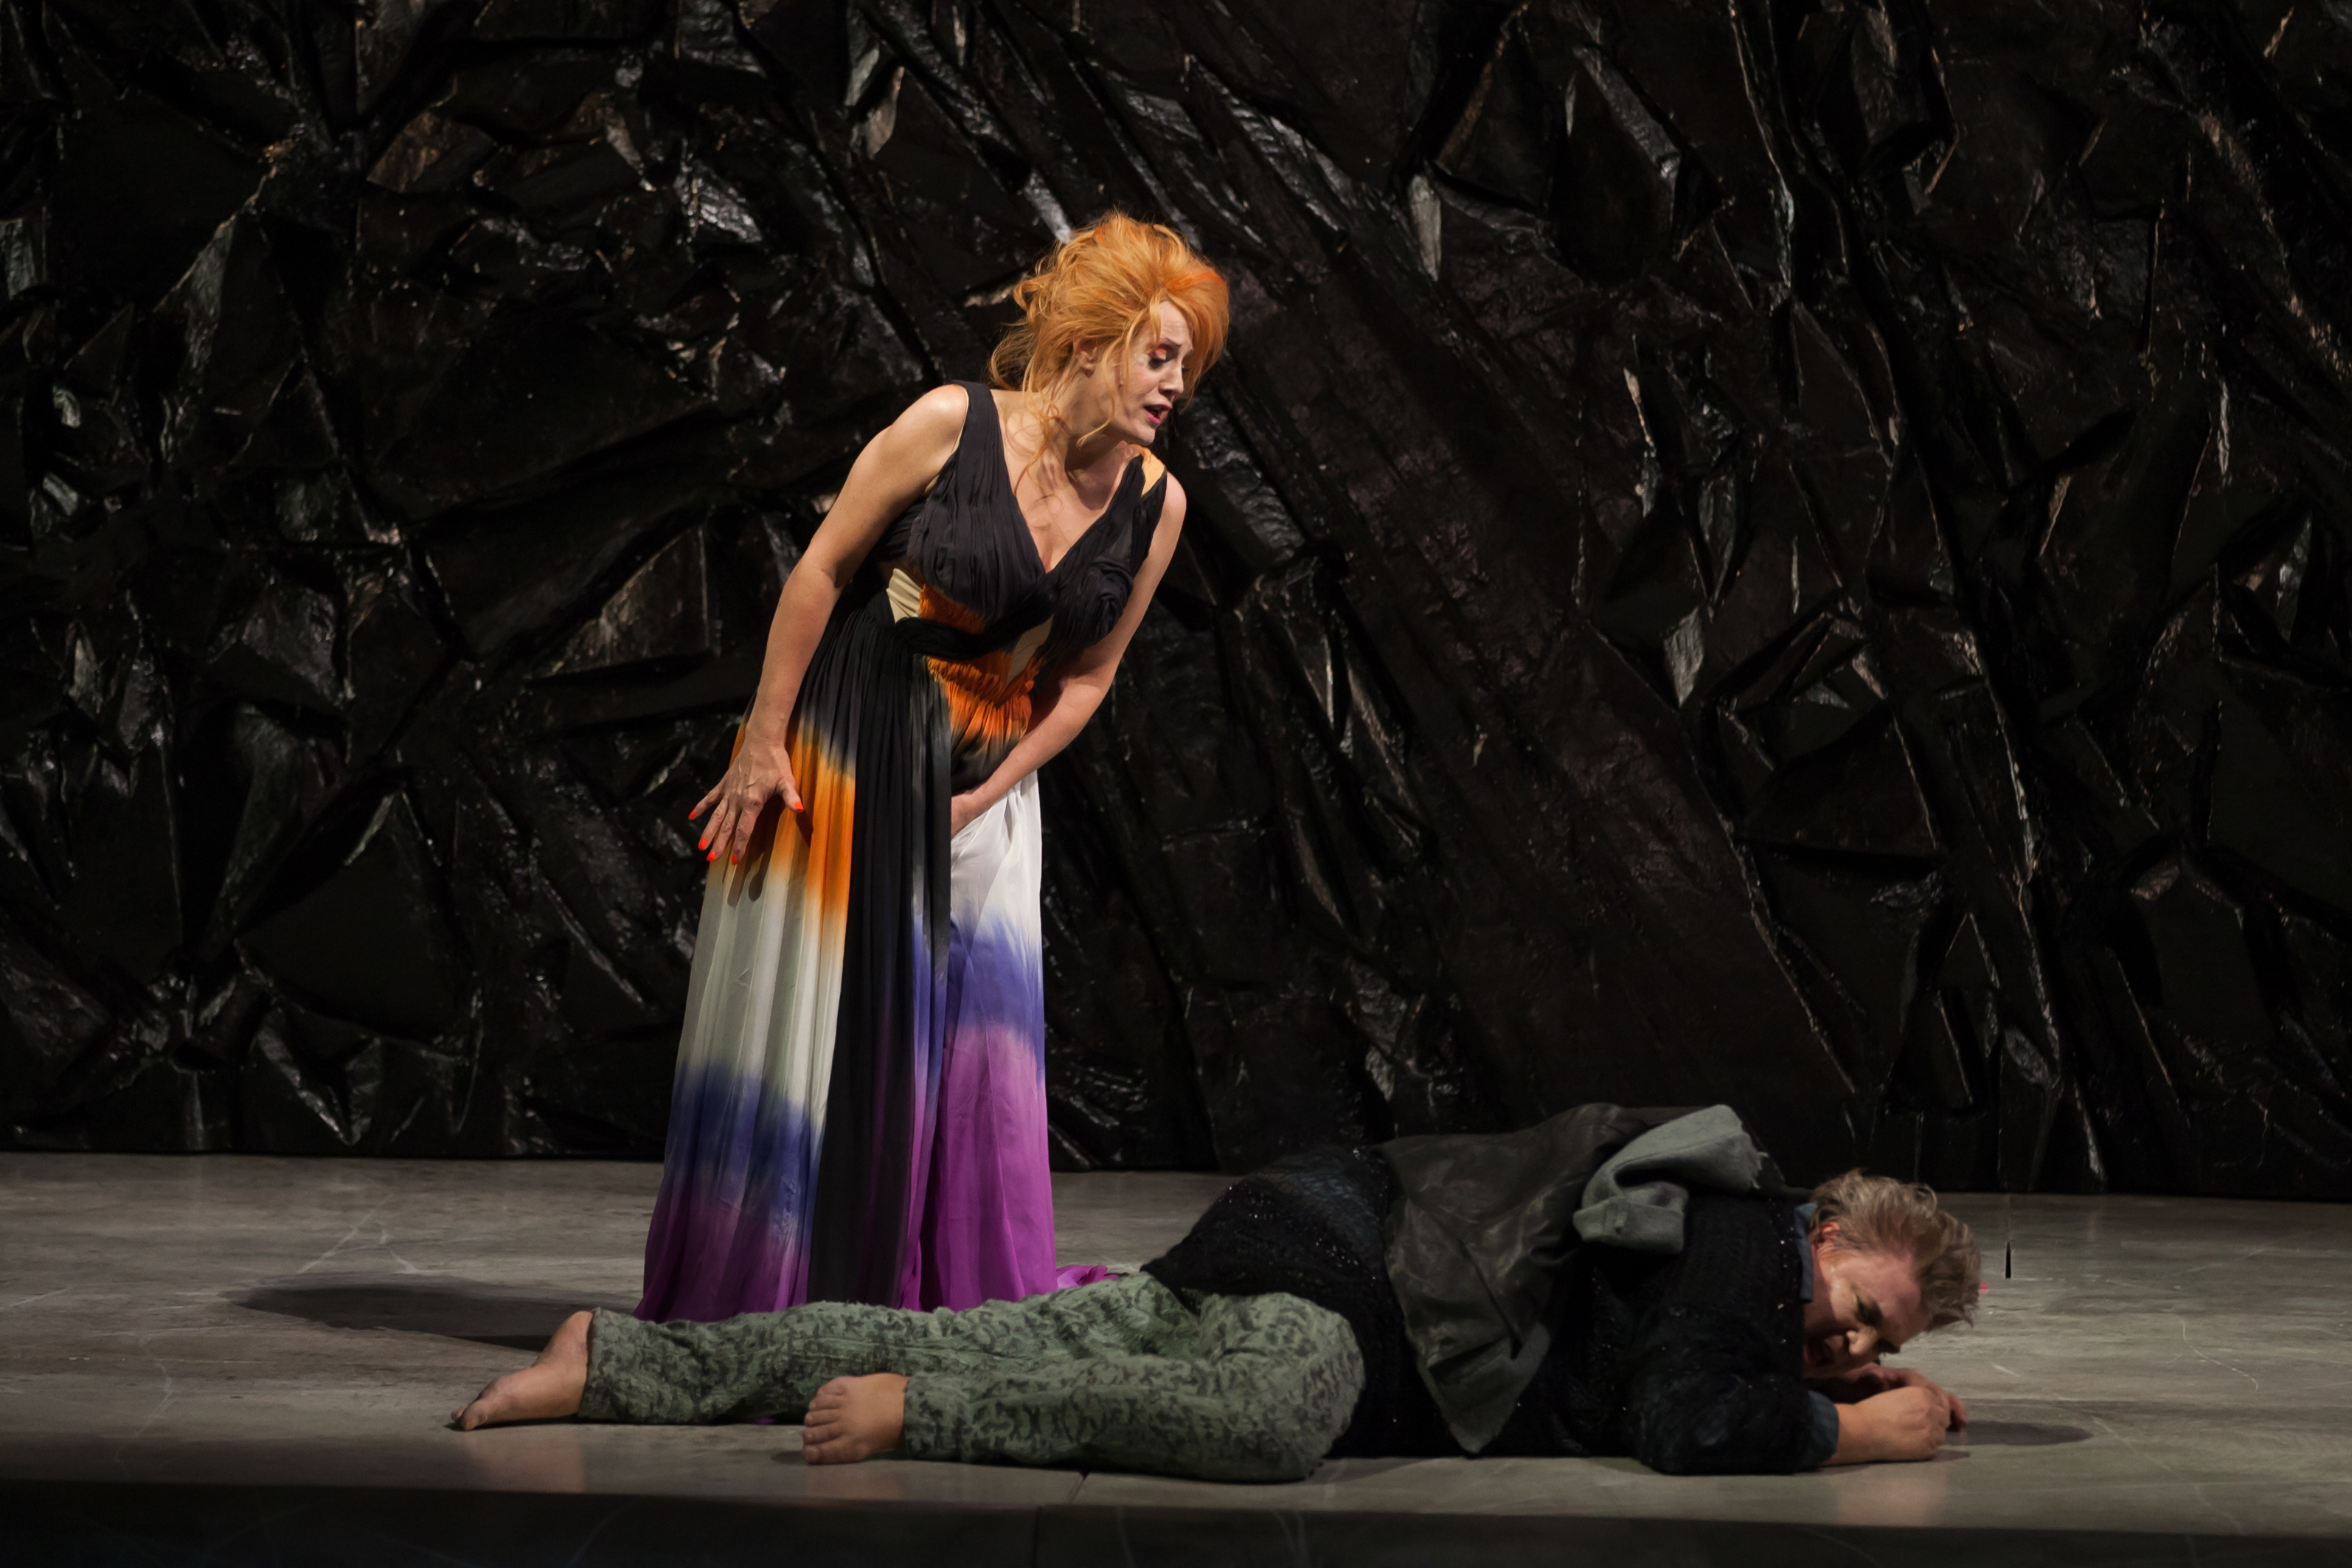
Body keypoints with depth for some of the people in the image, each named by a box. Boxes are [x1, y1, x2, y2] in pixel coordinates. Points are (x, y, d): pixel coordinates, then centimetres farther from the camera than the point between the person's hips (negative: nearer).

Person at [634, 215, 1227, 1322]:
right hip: (840, 744, -4)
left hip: (978, 783, 4)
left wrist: (982, 798, -3)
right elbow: (823, 569, -10)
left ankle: (952, 1305, 8)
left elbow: (1087, 677, 4)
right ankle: (746, 1301, 13)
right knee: (805, 1018, 2)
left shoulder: (1154, 505, -5)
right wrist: (765, 741, -9)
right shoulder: (952, 425, -17)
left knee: (968, 1040, 0)